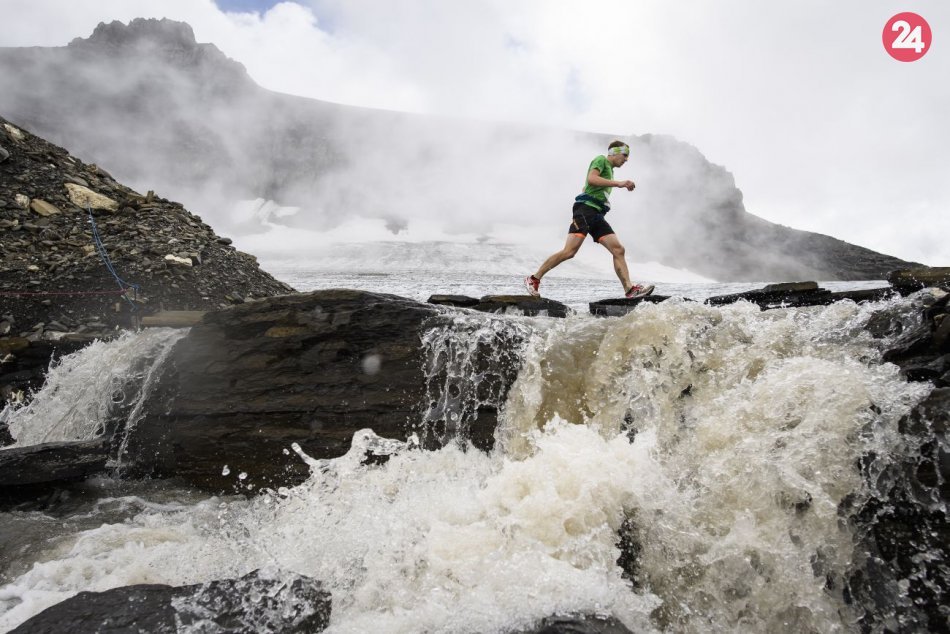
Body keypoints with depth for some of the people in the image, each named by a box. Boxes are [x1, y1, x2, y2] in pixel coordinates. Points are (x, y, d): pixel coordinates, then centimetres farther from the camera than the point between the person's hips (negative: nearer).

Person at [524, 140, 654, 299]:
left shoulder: (609, 170, 32)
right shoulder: (601, 160, 5)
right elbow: (591, 179, -16)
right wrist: (618, 183, -16)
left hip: (596, 215, 10)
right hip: (586, 209, -10)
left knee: (618, 250, -5)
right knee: (569, 251, -20)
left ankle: (630, 289, -11)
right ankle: (534, 279, -13)